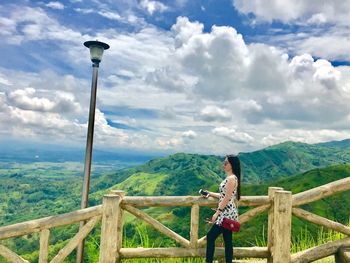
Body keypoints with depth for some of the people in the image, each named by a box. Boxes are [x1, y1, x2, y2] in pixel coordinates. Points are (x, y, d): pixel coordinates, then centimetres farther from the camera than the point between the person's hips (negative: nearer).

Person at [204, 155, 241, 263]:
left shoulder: (231, 178, -16)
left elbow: (227, 198, -20)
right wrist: (210, 194, 15)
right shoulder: (230, 178, 13)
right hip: (227, 214, 10)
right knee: (227, 241, 12)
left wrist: (216, 213, -18)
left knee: (211, 236, -4)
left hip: (227, 213, -10)